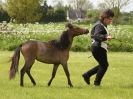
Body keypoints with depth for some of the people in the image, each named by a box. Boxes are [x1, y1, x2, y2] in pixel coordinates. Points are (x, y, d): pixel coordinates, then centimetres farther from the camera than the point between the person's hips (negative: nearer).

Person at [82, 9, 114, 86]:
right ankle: (97, 82, 2)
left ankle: (87, 75, 20)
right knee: (104, 65, -5)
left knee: (102, 65, 17)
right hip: (99, 48, -11)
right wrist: (105, 37, -48)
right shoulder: (99, 26, -16)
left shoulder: (103, 25, 16)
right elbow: (96, 35, -33)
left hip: (99, 48, 11)